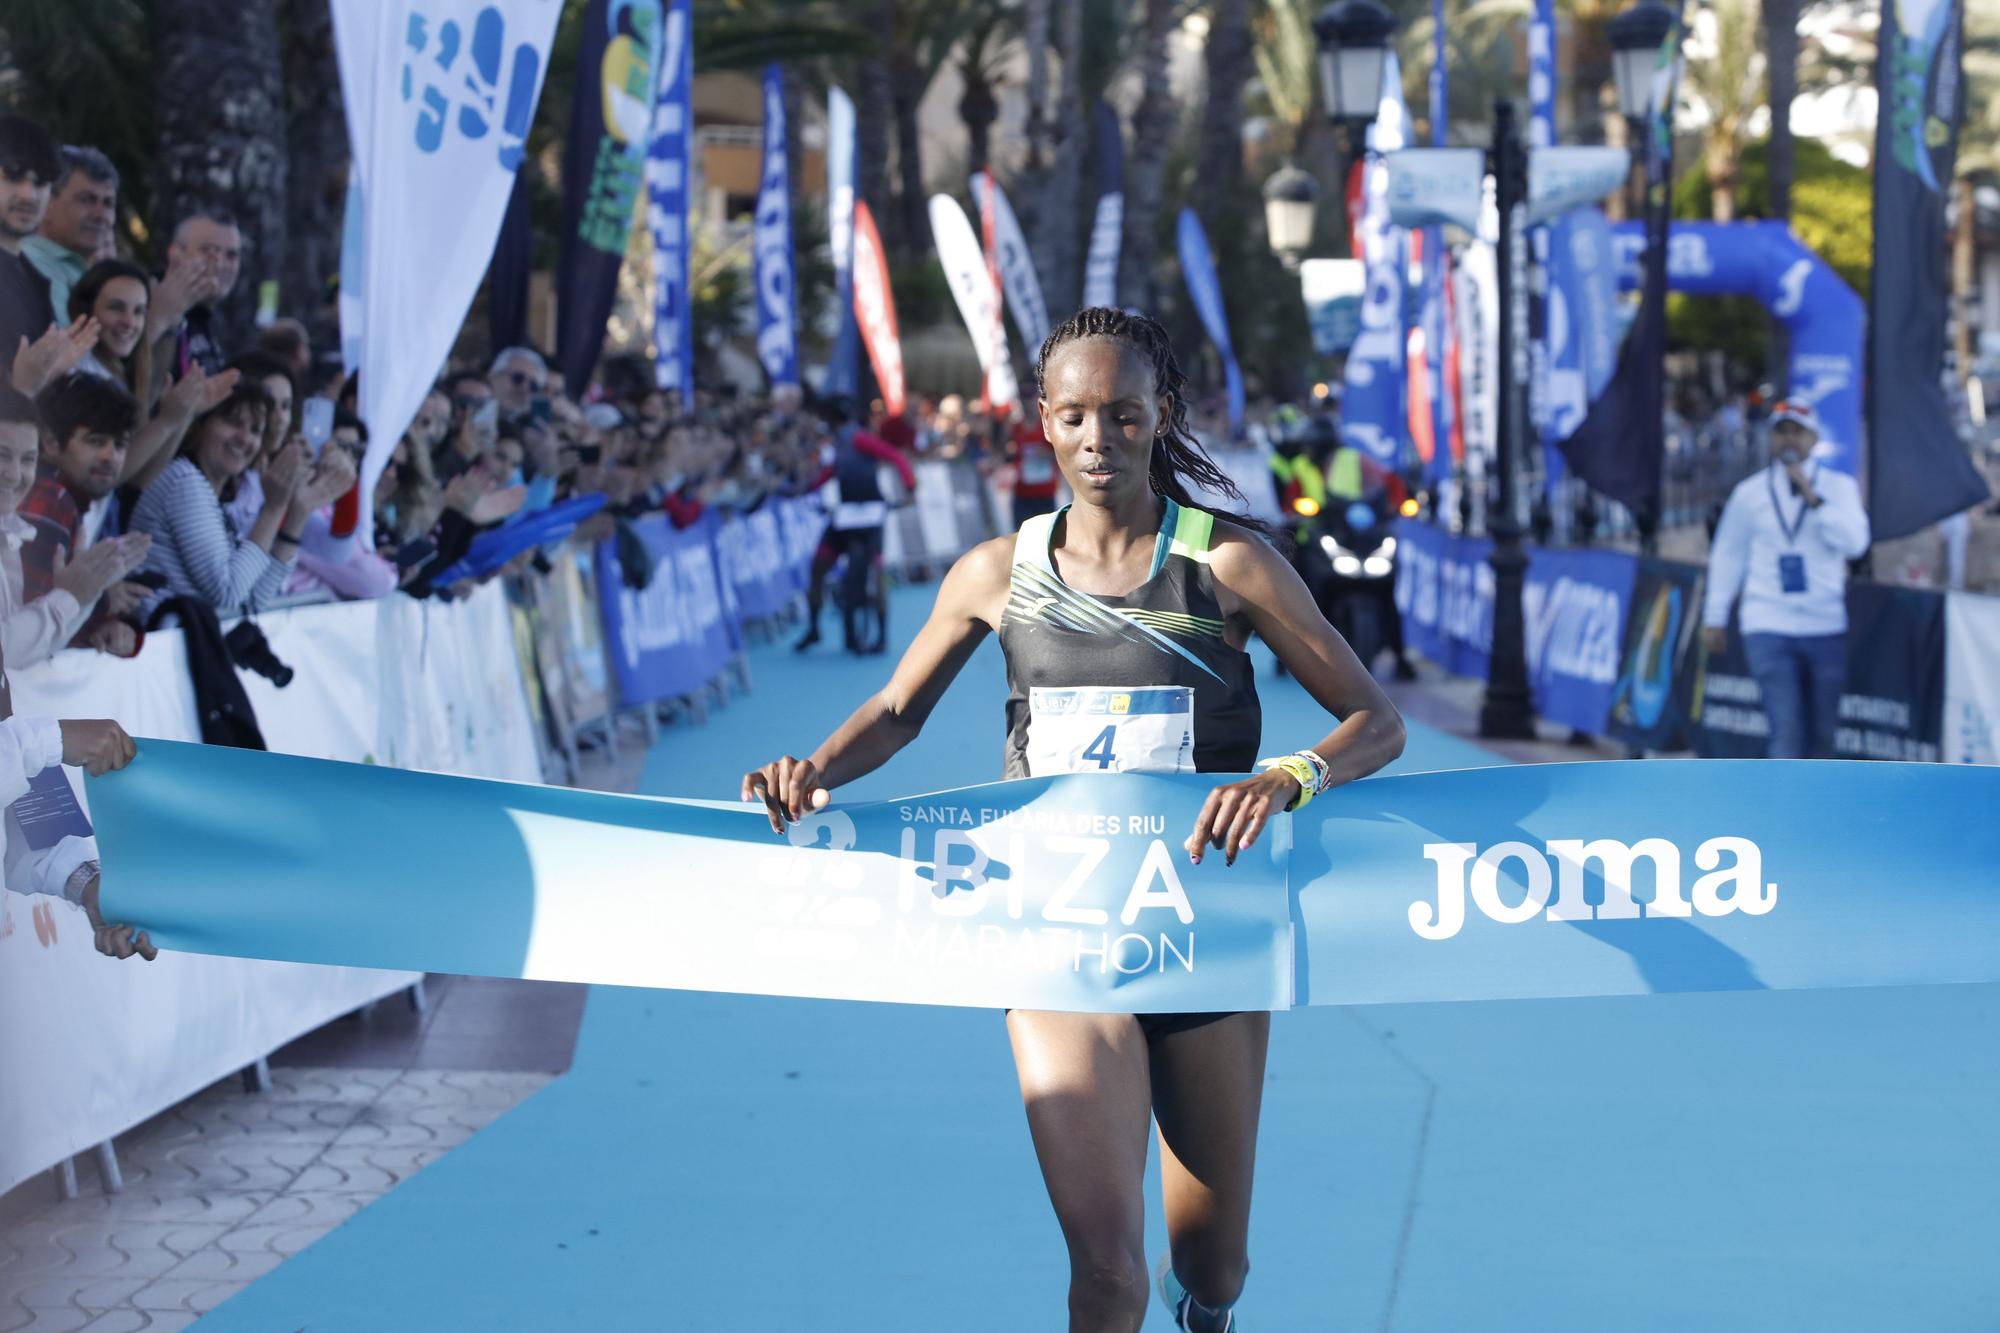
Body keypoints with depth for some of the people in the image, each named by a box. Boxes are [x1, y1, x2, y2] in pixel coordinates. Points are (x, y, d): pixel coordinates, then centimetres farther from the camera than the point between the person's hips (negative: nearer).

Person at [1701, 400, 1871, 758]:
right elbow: (1727, 556, 13)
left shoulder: (1839, 486, 5)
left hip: (1826, 626, 1)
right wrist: (1714, 618, 14)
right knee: (1787, 731, -12)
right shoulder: (1749, 493, 5)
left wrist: (1813, 498, -15)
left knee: (1822, 735, 7)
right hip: (1769, 629, -1)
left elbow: (1854, 543, -9)